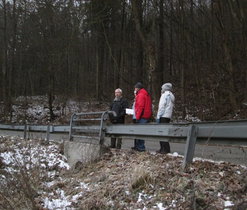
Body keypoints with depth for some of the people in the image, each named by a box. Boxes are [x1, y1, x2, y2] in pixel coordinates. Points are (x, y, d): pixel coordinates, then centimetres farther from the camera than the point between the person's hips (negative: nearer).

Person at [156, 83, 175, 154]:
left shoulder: (165, 95, -7)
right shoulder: (172, 96, 19)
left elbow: (161, 107, -12)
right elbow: (171, 107, 17)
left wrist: (158, 116, -11)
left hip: (163, 116, -9)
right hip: (168, 116, 9)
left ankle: (166, 149, -13)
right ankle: (163, 148, 14)